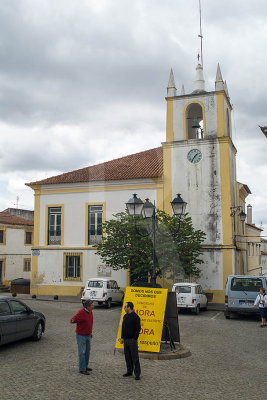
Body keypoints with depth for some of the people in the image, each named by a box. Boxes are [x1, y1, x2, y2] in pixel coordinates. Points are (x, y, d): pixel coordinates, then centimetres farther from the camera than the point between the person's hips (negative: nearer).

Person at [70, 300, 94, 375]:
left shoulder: (90, 311, 2)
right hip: (81, 335, -8)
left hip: (88, 335, 8)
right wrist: (72, 321, -49)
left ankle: (85, 366, 31)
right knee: (82, 352, -2)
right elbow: (72, 320, -24)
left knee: (87, 351, 17)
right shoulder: (81, 312, -23)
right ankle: (82, 369, 7)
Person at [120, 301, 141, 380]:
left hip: (132, 340, -7)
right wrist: (122, 337, 12)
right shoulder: (125, 316, 12)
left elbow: (138, 329, -12)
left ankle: (137, 374, 1)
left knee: (135, 357, -4)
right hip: (126, 340, 7)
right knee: (127, 356, 12)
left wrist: (135, 339, -14)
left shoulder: (135, 317, -11)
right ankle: (129, 371, 22)